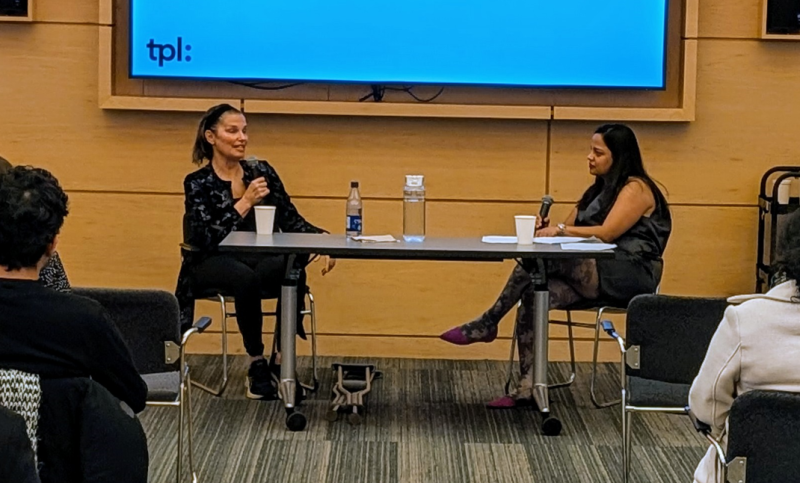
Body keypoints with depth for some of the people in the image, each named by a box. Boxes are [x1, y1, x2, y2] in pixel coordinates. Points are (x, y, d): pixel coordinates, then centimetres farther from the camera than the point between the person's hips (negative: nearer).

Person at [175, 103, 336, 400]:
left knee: (293, 267, -33)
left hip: (262, 260, 3)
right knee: (247, 279, -38)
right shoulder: (198, 183, -3)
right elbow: (209, 239, -15)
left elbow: (290, 220, 5)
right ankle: (257, 363, -21)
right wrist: (245, 203, -22)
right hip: (214, 264, -3)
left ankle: (281, 359, -24)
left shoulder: (262, 172, 8)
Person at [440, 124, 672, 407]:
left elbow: (607, 233, -17)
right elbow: (569, 229, 16)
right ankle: (527, 388, -27)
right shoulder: (599, 190, 23)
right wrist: (547, 230, -6)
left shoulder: (636, 189, -3)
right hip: (595, 275, 8)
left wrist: (561, 231, -13)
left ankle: (488, 324, -18)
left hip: (627, 277, -8)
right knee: (532, 295, -21)